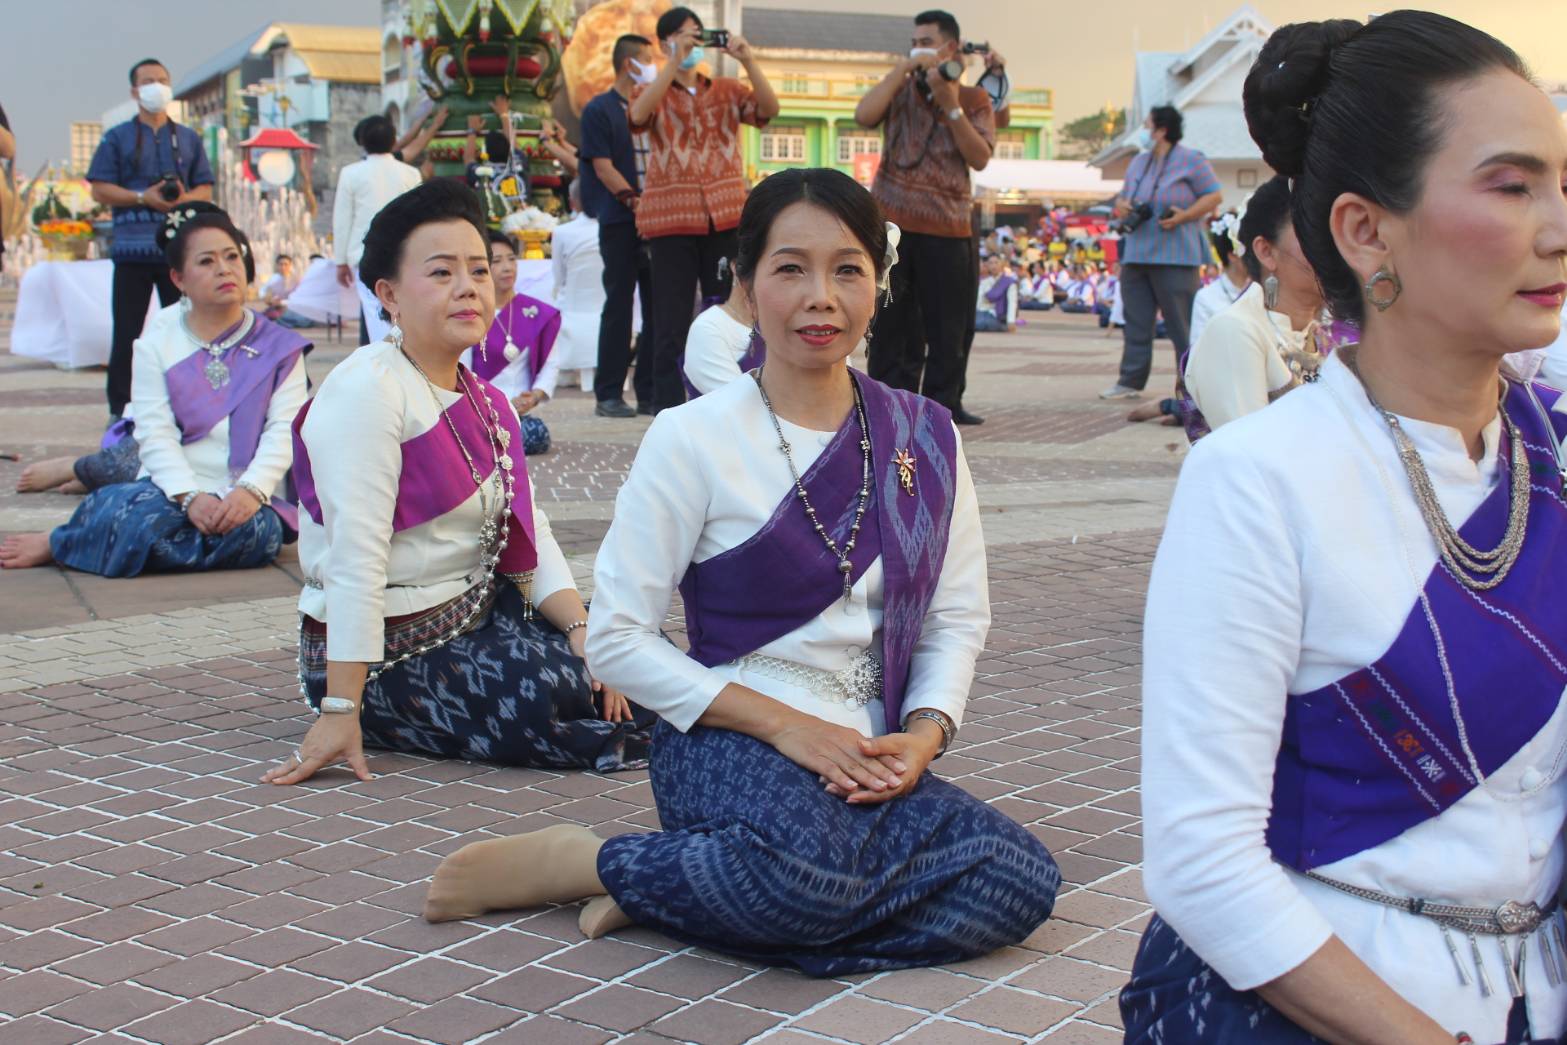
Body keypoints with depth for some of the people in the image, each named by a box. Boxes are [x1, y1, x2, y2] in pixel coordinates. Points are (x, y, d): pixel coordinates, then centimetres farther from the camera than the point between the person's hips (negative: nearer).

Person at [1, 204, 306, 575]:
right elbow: (155, 432, -4)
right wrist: (190, 496, -21)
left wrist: (251, 490, -22)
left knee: (259, 532, -35)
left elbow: (283, 430, -4)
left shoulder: (277, 346, 9)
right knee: (145, 514, -37)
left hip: (246, 498, 2)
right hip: (173, 490, -1)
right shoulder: (159, 340, 7)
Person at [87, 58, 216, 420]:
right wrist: (143, 197, -13)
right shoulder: (117, 138, 8)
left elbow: (205, 189, 13)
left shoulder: (188, 138, 15)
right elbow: (100, 189, 1)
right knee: (126, 332, -2)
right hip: (133, 248, -2)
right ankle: (119, 408, 2)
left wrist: (185, 198, -10)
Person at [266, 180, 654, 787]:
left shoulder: (484, 402, 11)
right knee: (549, 696, -28)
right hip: (387, 651, -8)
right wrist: (340, 711, -28)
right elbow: (357, 558, -24)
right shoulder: (367, 392, -17)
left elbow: (528, 533, 4)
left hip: (479, 614, 8)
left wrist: (582, 628, -13)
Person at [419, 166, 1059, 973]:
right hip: (729, 741, -5)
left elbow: (958, 615, 13)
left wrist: (925, 730, -7)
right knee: (812, 870, -38)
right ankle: (582, 861, -8)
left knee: (1020, 882, -23)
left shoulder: (925, 438, 9)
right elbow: (616, 636, -6)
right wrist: (781, 723, -13)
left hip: (866, 756, 6)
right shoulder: (694, 438, -5)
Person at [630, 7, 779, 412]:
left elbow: (769, 109, -2)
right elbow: (638, 115, -14)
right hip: (671, 220, -2)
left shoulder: (726, 90, 14)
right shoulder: (651, 90, 9)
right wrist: (674, 62, -19)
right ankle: (668, 409, 3)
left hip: (726, 218, 2)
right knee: (672, 321, -1)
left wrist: (747, 60, -13)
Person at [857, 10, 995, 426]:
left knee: (950, 324, 0)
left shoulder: (973, 99, 9)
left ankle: (943, 402, 9)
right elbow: (863, 115, -10)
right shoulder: (899, 90, 11)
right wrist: (904, 67, -10)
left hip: (948, 226, 0)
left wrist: (951, 105, -12)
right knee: (891, 321, 1)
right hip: (892, 223, 0)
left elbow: (980, 158, -5)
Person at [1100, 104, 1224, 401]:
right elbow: (1124, 197, 27)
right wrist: (1121, 206, 2)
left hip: (1174, 256, -7)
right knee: (1136, 321, 7)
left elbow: (1214, 196, -6)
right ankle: (1131, 381, 12)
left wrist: (1183, 216, -18)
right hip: (1136, 254, 7)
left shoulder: (1191, 160, -3)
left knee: (1183, 324, -6)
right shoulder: (1138, 162, 19)